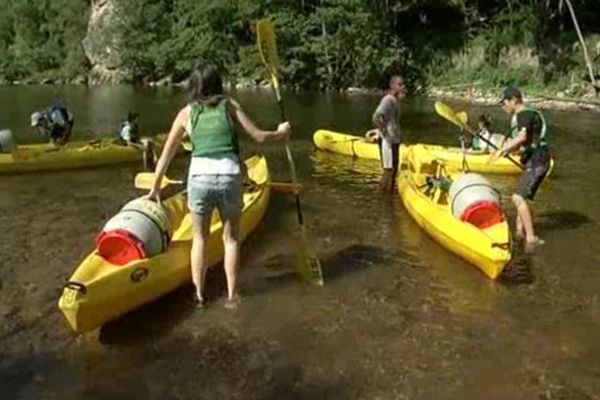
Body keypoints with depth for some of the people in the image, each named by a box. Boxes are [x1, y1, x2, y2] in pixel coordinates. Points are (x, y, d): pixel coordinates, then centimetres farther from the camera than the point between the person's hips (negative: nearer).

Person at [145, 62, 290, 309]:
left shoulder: (187, 113, 11)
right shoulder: (229, 105, 8)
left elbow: (166, 155, 12)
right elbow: (258, 136, 5)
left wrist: (155, 188, 21)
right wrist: (281, 133, 25)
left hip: (199, 177, 0)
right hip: (229, 176, 0)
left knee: (199, 238, 19)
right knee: (231, 238, 17)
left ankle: (199, 295, 23)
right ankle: (232, 296, 21)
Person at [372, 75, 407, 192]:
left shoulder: (394, 100, 11)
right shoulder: (388, 100, -18)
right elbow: (376, 118, -30)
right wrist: (385, 133, -23)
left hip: (394, 140, 10)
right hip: (387, 141, -10)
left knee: (394, 169, 16)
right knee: (389, 170, -4)